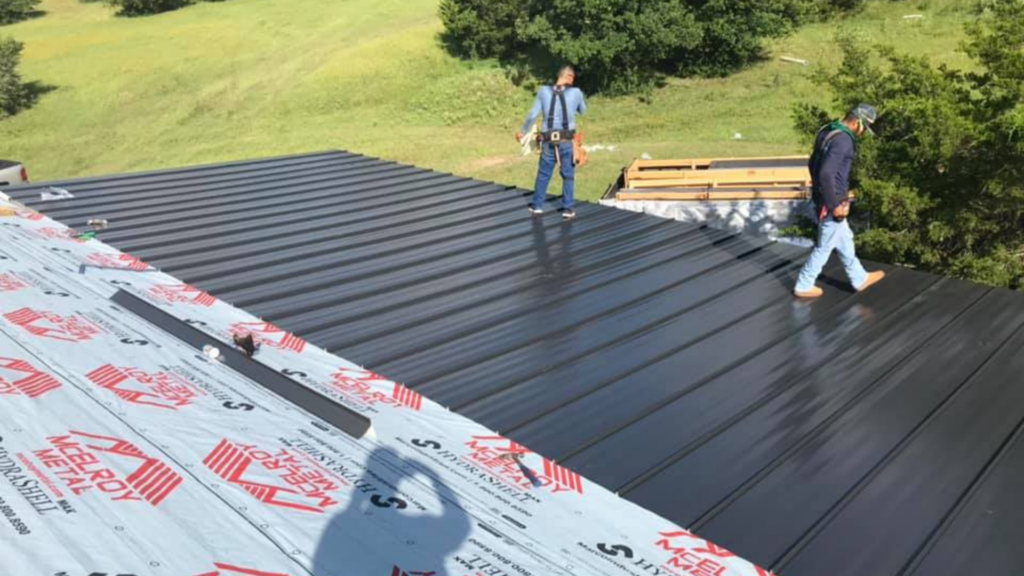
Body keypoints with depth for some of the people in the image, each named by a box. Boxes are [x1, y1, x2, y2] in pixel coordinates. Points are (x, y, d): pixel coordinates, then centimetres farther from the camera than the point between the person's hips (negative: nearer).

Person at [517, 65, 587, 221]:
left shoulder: (544, 91, -1)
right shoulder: (576, 92, -4)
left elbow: (533, 115, 2)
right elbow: (583, 111, 13)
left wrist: (523, 131, 14)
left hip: (548, 141, 2)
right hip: (567, 141, -2)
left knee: (543, 174, 15)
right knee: (568, 176, 9)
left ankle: (537, 205, 23)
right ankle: (567, 209, 9)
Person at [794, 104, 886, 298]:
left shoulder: (827, 132, 6)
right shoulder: (843, 140, -24)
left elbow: (813, 164, 16)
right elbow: (826, 173, -31)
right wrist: (834, 205, -23)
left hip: (822, 197, 10)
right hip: (831, 203, -10)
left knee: (845, 240, 22)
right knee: (825, 246, 6)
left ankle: (859, 279, 37)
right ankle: (804, 286, 18)